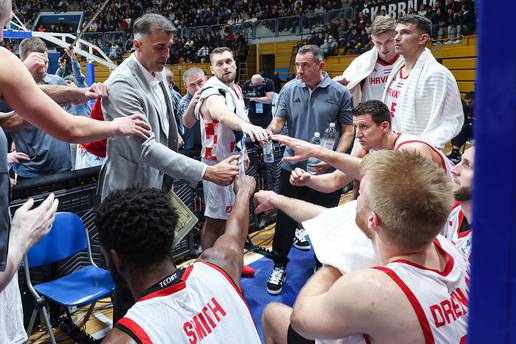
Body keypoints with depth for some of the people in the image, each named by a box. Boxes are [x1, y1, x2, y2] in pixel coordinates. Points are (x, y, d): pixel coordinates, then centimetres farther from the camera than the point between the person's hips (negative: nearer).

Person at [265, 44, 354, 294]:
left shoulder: (340, 92, -5)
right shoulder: (289, 89, 1)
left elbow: (348, 131, -3)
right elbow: (278, 120, 0)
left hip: (326, 171, -1)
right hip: (292, 167, 2)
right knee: (285, 219, 9)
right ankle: (280, 266, 29)